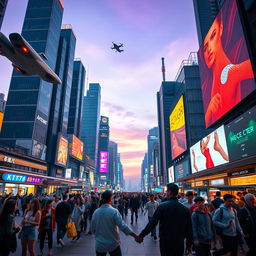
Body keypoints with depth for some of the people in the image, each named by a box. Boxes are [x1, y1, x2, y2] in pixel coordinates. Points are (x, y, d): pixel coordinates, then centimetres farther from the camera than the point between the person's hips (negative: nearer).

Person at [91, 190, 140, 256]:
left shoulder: (96, 212, -7)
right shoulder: (114, 211, -17)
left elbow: (93, 229, 3)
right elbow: (122, 226, -23)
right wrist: (135, 236, -18)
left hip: (100, 245, 3)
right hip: (113, 244, -3)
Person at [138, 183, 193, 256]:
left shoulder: (162, 206, -16)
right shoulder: (185, 209, -5)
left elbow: (152, 223, -17)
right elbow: (189, 228, 2)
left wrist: (141, 235, -9)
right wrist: (189, 245, 14)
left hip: (165, 242, -3)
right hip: (179, 243, 3)